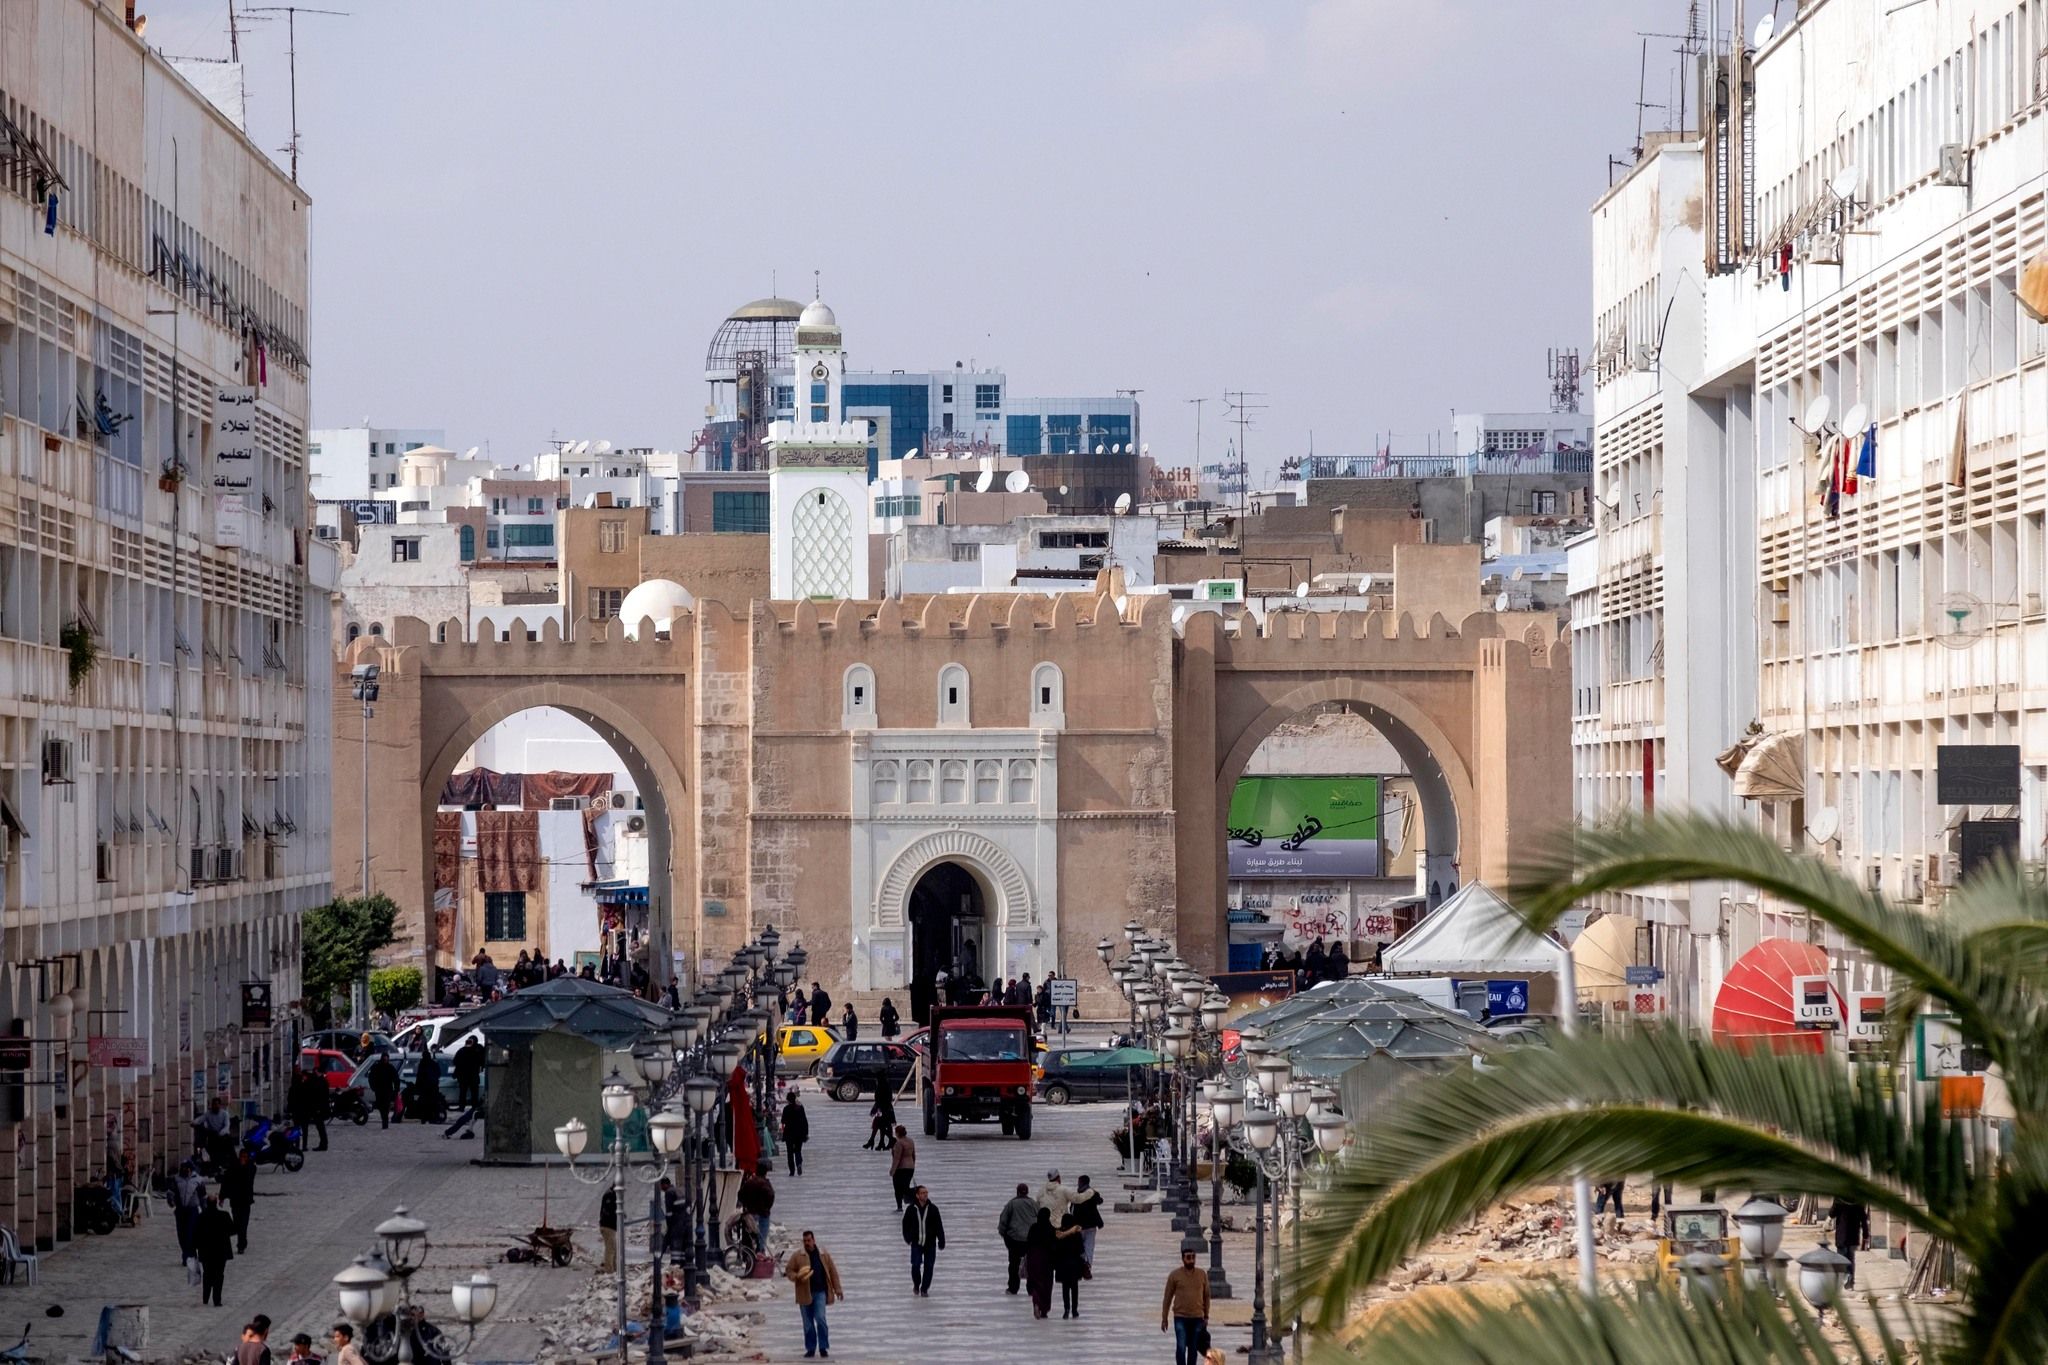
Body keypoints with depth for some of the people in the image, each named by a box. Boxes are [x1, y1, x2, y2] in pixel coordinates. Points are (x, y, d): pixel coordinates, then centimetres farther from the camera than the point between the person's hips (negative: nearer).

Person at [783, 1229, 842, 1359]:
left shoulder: (824, 1254, 7)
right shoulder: (797, 1255, 3)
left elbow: (832, 1272, 10)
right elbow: (789, 1271, 3)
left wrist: (837, 1289, 7)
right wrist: (797, 1277, -18)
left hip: (820, 1292, -1)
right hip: (805, 1293, 1)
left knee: (820, 1319, -13)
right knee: (808, 1323, 5)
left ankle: (823, 1348, -5)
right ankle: (810, 1349, 14)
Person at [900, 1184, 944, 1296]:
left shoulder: (933, 1209, -5)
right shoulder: (911, 1209, -6)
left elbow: (939, 1226, -1)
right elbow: (906, 1224, 7)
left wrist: (941, 1241, -2)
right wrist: (908, 1237, 2)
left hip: (930, 1244, 1)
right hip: (916, 1243, -1)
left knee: (928, 1267, 2)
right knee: (916, 1265, -8)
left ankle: (924, 1289, 16)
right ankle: (916, 1285, 20)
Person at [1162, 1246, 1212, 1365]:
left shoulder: (1202, 1275, 4)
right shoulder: (1175, 1275, -3)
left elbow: (1206, 1296, 11)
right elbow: (1167, 1298, 2)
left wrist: (1206, 1317, 8)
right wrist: (1164, 1319, 1)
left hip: (1197, 1318, 2)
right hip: (1180, 1318, -2)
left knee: (1193, 1348, 7)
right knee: (1181, 1347, -10)